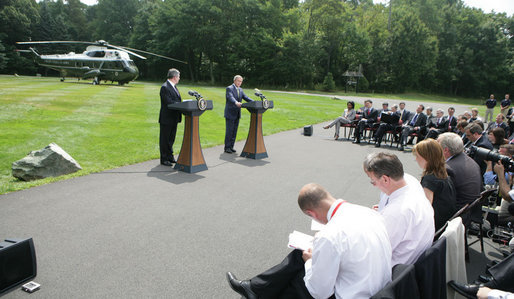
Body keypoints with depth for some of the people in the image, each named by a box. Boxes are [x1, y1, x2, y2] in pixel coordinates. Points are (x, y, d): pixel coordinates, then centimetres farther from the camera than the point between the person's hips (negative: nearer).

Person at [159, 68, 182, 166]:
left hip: (174, 118, 9)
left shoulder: (173, 86, 14)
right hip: (166, 118, -9)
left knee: (171, 139, 17)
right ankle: (164, 159, 11)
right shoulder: (164, 87, -16)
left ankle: (170, 156, 28)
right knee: (164, 139, 2)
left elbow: (178, 100, 16)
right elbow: (169, 102, -24)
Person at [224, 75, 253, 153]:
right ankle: (227, 147, 4)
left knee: (234, 131, 9)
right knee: (229, 131, -4)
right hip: (230, 114, -7)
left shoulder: (240, 90, 14)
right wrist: (236, 103, -47)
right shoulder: (229, 88, -10)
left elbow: (246, 97, 5)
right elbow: (231, 97, -27)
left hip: (237, 114, 7)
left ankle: (231, 146, 17)